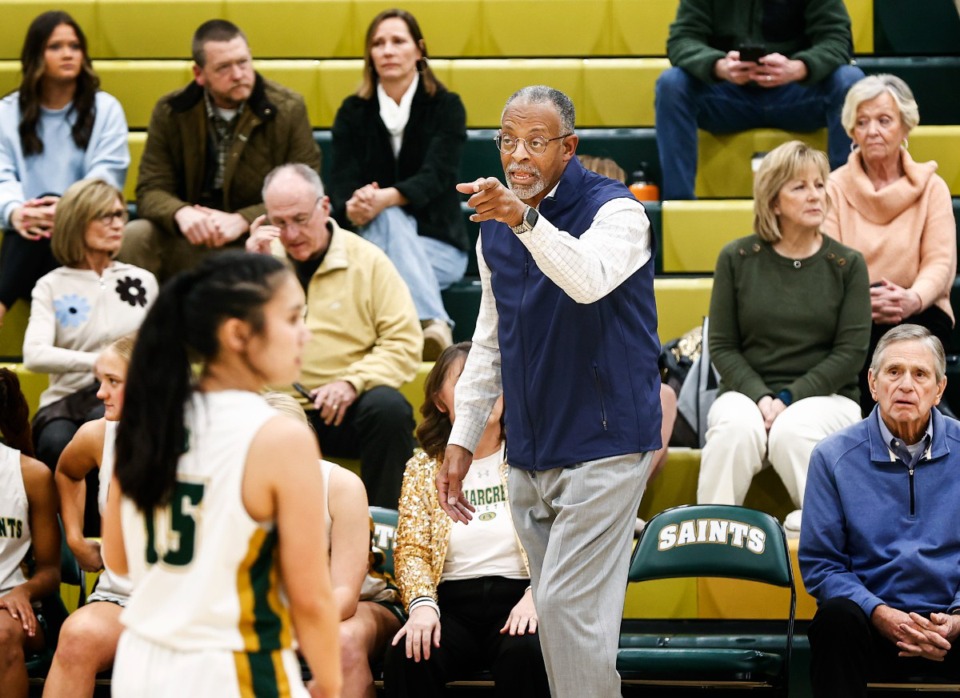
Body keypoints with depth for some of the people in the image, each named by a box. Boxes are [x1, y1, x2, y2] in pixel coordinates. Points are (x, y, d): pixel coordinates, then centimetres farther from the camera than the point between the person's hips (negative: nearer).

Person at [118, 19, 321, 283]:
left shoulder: (288, 109, -4)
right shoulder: (170, 112, 1)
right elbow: (151, 191, 0)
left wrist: (241, 221, -22)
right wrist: (181, 213, -26)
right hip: (192, 241, 2)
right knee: (135, 237, -25)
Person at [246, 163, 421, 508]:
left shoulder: (367, 260, 6)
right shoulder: (262, 256, 13)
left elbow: (405, 343, 1)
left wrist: (352, 382, -14)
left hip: (347, 406, 0)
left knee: (389, 408, -34)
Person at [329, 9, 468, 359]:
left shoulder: (446, 106, 0)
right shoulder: (353, 112, 6)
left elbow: (435, 176, -16)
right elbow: (341, 183, -6)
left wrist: (386, 198, -37)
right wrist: (352, 209, -33)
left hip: (438, 243, -1)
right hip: (369, 242, 2)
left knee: (387, 213, -36)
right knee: (388, 219, -35)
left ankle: (430, 330, -56)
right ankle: (434, 323, -59)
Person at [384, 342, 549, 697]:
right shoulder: (422, 469, 14)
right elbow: (411, 549, 5)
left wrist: (534, 598, -16)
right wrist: (422, 604, -15)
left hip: (516, 598, -1)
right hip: (452, 604, 1)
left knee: (525, 653, -36)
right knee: (408, 655, -31)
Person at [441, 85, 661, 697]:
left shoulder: (616, 210, -11)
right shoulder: (495, 227, 10)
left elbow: (589, 280, -34)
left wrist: (525, 218, -47)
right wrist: (462, 439, 14)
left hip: (603, 442, -7)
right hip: (529, 456, 7)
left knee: (568, 607, -14)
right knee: (558, 613, 9)